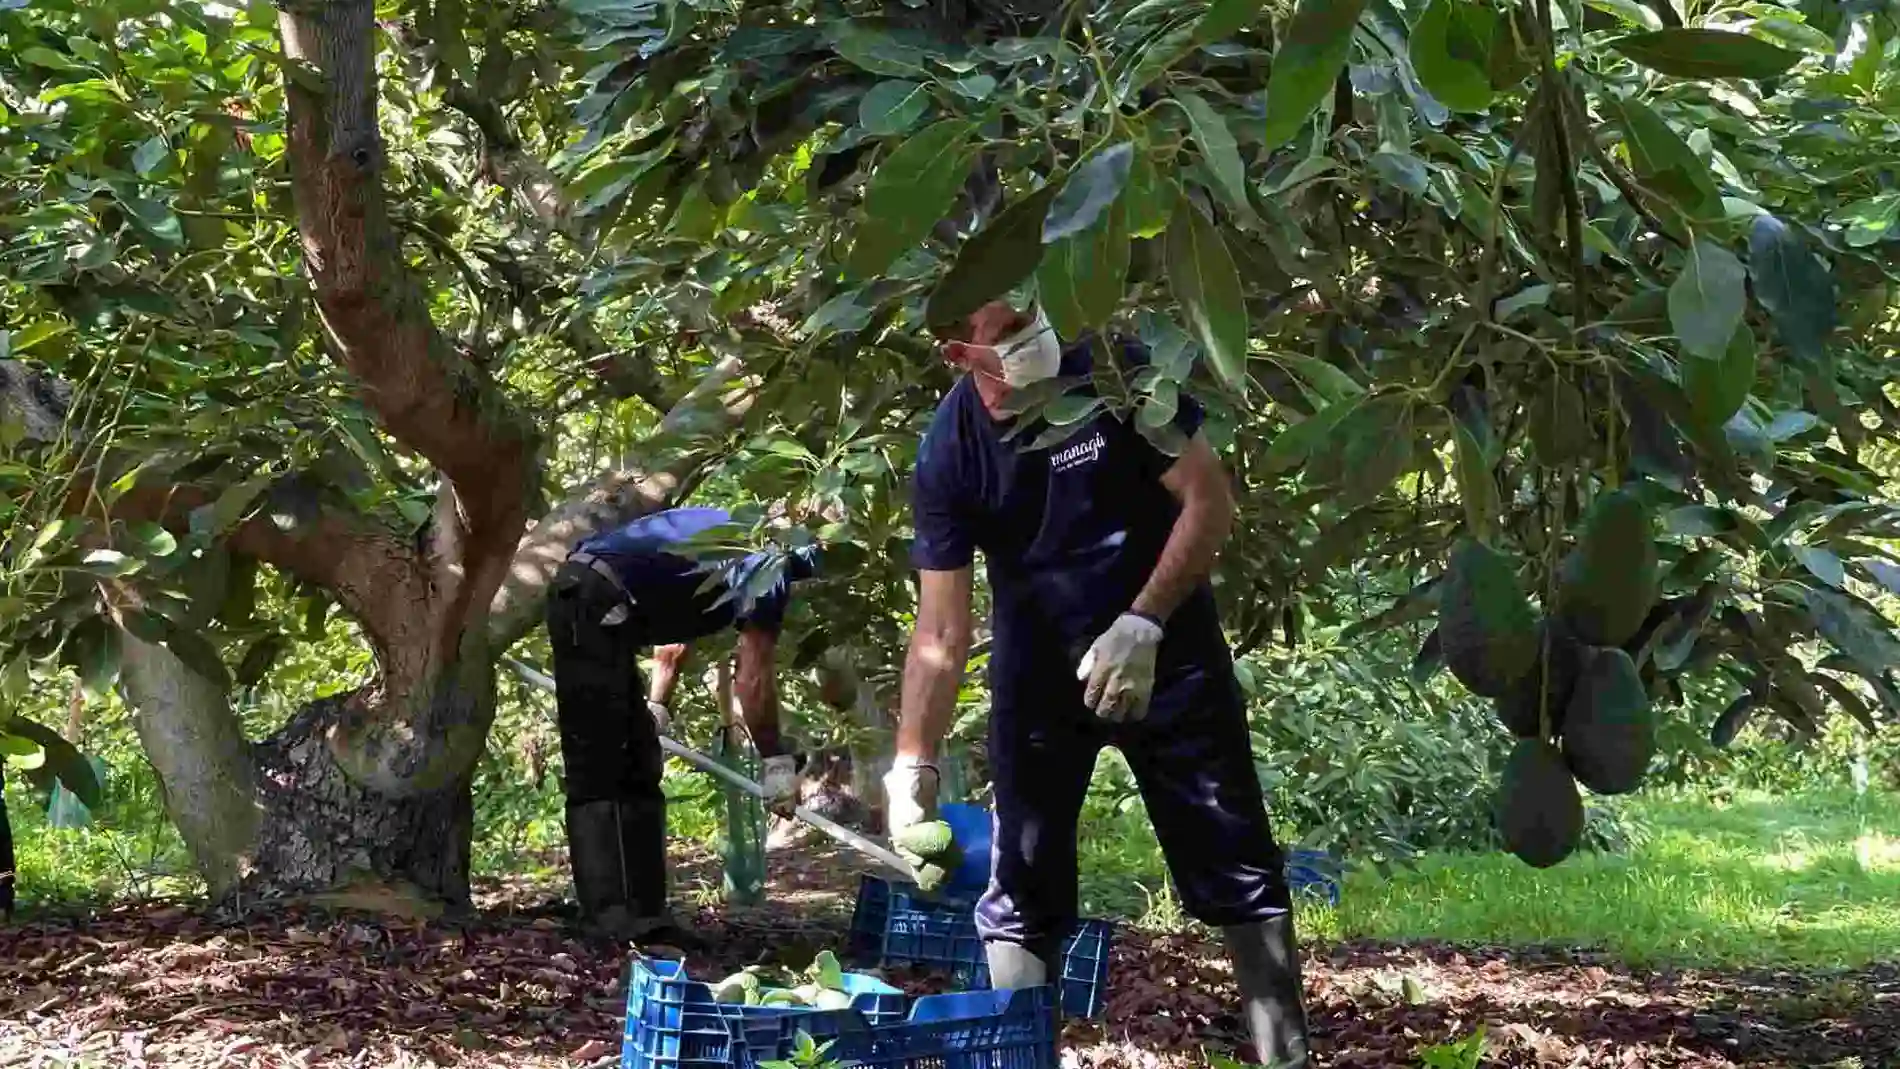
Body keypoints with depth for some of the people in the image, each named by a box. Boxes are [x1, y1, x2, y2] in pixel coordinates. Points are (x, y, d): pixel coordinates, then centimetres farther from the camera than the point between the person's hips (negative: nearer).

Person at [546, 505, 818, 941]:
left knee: (638, 770, 11)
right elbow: (754, 678, -7)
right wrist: (777, 763, 0)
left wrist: (655, 707, 45)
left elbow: (676, 633, 36)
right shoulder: (772, 565, -4)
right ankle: (615, 917, -12)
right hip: (596, 599, -10)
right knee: (599, 772, -11)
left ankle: (639, 911, 12)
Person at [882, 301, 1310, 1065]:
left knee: (1236, 859, 3)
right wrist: (912, 769, -22)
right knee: (1021, 880, 1)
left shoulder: (1118, 373, -18)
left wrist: (1141, 625, -24)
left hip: (1165, 646, -1)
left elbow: (1209, 502, -14)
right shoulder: (949, 454, -16)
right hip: (1038, 667, 1)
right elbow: (940, 634, -15)